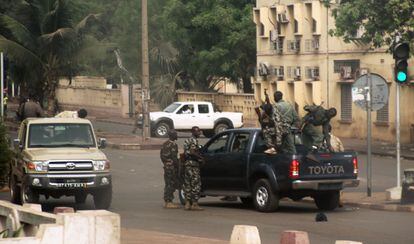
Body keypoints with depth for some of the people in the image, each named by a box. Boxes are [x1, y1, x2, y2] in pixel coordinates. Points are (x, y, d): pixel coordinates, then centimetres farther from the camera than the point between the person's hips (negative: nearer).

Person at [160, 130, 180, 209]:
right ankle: (169, 202, -8)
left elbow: (161, 154, 18)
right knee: (171, 185, -7)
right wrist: (178, 166, -13)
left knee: (168, 184, 15)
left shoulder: (165, 144, 12)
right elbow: (174, 157, -20)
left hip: (166, 166, 9)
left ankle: (166, 201, 19)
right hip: (172, 167, -9)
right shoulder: (173, 145, -16)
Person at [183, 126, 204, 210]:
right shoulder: (194, 140, -10)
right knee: (196, 184, -8)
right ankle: (194, 204, -11)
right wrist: (200, 157, -11)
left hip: (187, 163, 10)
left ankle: (187, 204, 10)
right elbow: (192, 152, -23)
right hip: (193, 163, -10)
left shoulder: (187, 140, 20)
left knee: (188, 184, 10)